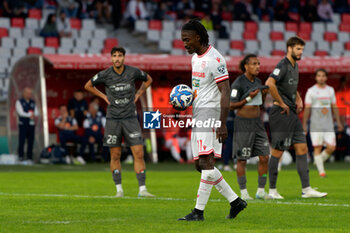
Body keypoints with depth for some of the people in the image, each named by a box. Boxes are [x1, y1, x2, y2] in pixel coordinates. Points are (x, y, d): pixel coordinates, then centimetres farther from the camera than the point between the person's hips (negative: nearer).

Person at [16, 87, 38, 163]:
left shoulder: (33, 102, 15)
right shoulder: (19, 102, 0)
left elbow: (36, 113, 8)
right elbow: (21, 113, -11)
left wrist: (32, 114, -13)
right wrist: (30, 115, -11)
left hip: (31, 124, 4)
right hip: (23, 124, -4)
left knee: (31, 142, 2)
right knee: (22, 141, -9)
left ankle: (29, 158, 6)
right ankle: (21, 156, -3)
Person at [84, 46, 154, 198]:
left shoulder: (133, 72, -3)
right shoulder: (105, 75, -5)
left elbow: (148, 80, 18)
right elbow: (88, 86, 12)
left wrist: (138, 94, 8)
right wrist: (104, 97, 5)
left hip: (130, 118, 0)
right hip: (113, 119, 0)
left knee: (139, 153, -7)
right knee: (115, 155, 2)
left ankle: (142, 189, -5)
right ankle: (119, 189, 11)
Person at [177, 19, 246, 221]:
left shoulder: (215, 59, -13)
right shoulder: (195, 58, 16)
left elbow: (225, 92, -17)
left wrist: (222, 124, -23)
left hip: (210, 113, -10)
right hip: (197, 115, 10)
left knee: (206, 163, -13)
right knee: (200, 164, 8)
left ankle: (199, 211, -15)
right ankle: (235, 201, 14)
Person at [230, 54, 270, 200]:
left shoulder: (257, 81, 10)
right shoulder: (238, 83, -12)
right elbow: (232, 106, -13)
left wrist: (264, 94, 1)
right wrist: (249, 98, -19)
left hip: (257, 122, 7)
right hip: (243, 124, -7)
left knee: (264, 157, 0)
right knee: (242, 159, -1)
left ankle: (261, 191, 9)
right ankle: (243, 193, 6)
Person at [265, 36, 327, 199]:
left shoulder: (295, 66, 16)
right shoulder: (283, 66, -14)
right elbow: (270, 83, -30)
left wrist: (298, 99, 15)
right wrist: (282, 103, -20)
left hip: (292, 113, 9)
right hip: (281, 113, -9)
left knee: (302, 149, 5)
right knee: (278, 151, -4)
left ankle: (306, 189, 6)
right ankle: (272, 190, 3)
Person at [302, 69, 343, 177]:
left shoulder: (330, 90, 11)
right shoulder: (311, 91, 0)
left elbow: (334, 107, 18)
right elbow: (307, 108, -1)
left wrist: (338, 122, 14)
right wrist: (304, 124, -4)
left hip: (329, 125, 3)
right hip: (316, 125, -3)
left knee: (331, 148, -5)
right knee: (317, 148, -6)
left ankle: (319, 160, 21)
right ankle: (321, 171, 1)